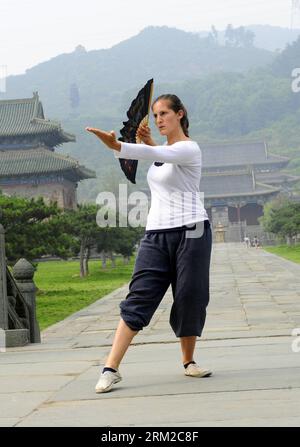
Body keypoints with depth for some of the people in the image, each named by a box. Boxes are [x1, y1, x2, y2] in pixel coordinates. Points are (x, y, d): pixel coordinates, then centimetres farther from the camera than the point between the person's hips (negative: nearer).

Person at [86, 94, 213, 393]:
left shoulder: (188, 148, -9)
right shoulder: (162, 151, 14)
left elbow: (156, 155, -27)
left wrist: (116, 145, -43)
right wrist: (149, 142, 15)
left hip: (190, 231, -6)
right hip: (156, 234, 6)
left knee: (190, 299, 1)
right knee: (138, 299, -4)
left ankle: (189, 362, 20)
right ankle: (111, 369, -9)